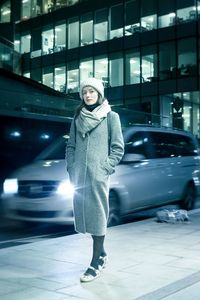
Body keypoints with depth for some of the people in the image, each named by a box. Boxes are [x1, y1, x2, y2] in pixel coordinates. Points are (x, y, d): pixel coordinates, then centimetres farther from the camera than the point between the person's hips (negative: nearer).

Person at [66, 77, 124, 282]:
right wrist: (71, 169, 4)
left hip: (98, 175, -4)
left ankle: (95, 264, 3)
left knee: (98, 216, -4)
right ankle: (102, 254, 27)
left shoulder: (111, 116, 2)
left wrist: (106, 168, -9)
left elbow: (118, 148, -1)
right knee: (84, 215, 9)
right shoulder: (77, 117, 14)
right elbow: (70, 146, 15)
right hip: (79, 175, 5)